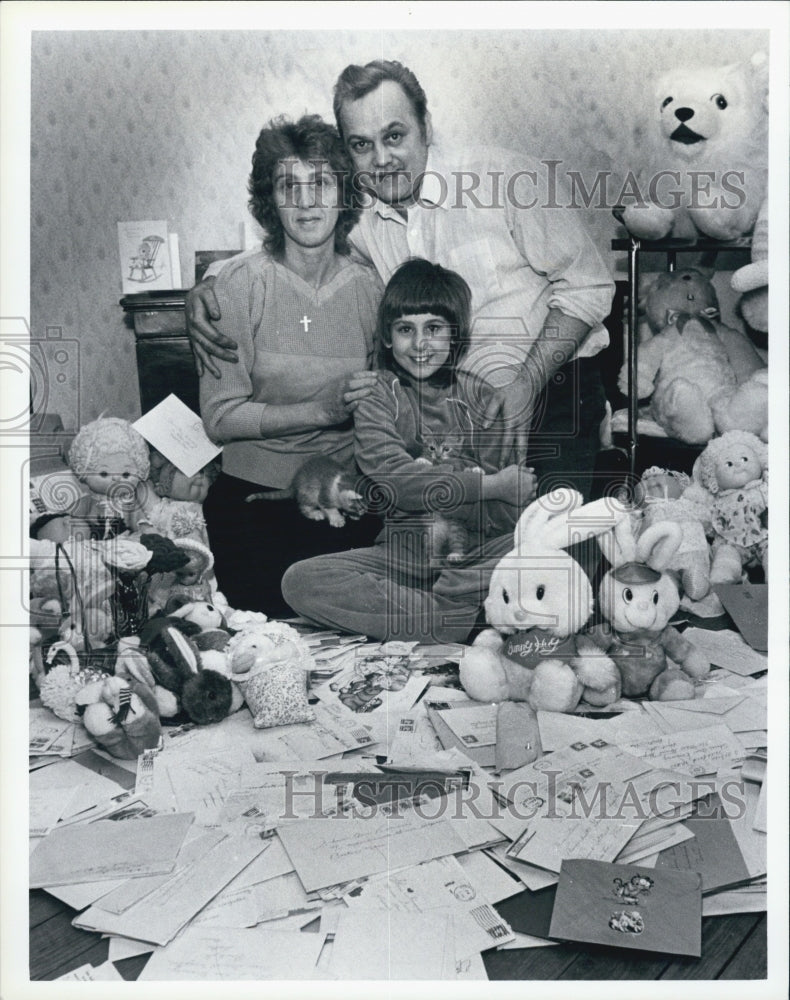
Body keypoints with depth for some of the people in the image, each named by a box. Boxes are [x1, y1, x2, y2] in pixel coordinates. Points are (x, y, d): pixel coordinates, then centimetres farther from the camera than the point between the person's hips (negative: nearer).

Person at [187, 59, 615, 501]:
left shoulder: (511, 178, -9)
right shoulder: (354, 213, 3)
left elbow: (586, 285, -6)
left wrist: (527, 383, -18)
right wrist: (206, 289, -3)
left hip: (549, 383, -3)